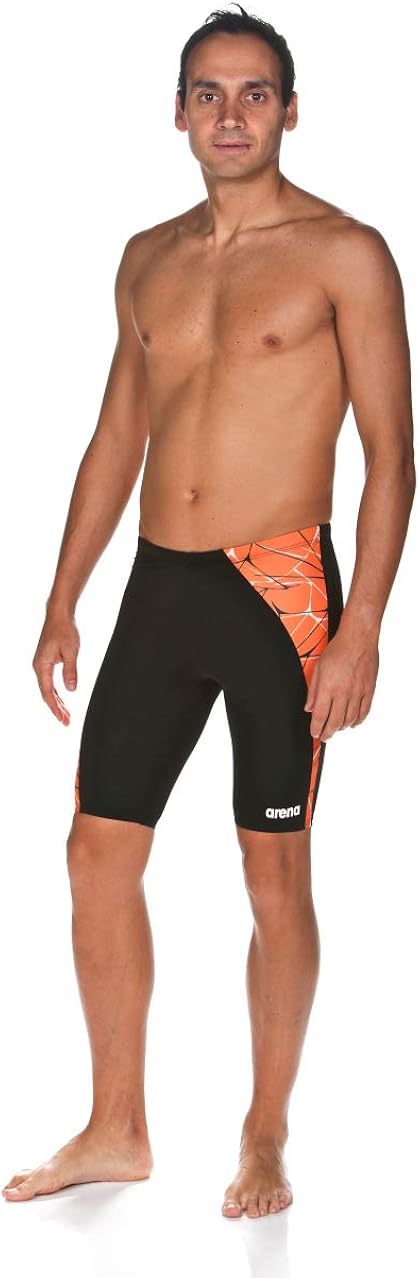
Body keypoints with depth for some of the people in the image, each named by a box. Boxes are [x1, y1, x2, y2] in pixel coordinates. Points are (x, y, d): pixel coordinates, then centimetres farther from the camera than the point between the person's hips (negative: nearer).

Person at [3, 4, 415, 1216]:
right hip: (159, 582, 5)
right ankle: (117, 1130, 19)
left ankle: (265, 1139, 17)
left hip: (279, 586, -5)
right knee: (98, 853, 5)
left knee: (274, 874, 2)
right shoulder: (149, 259, 13)